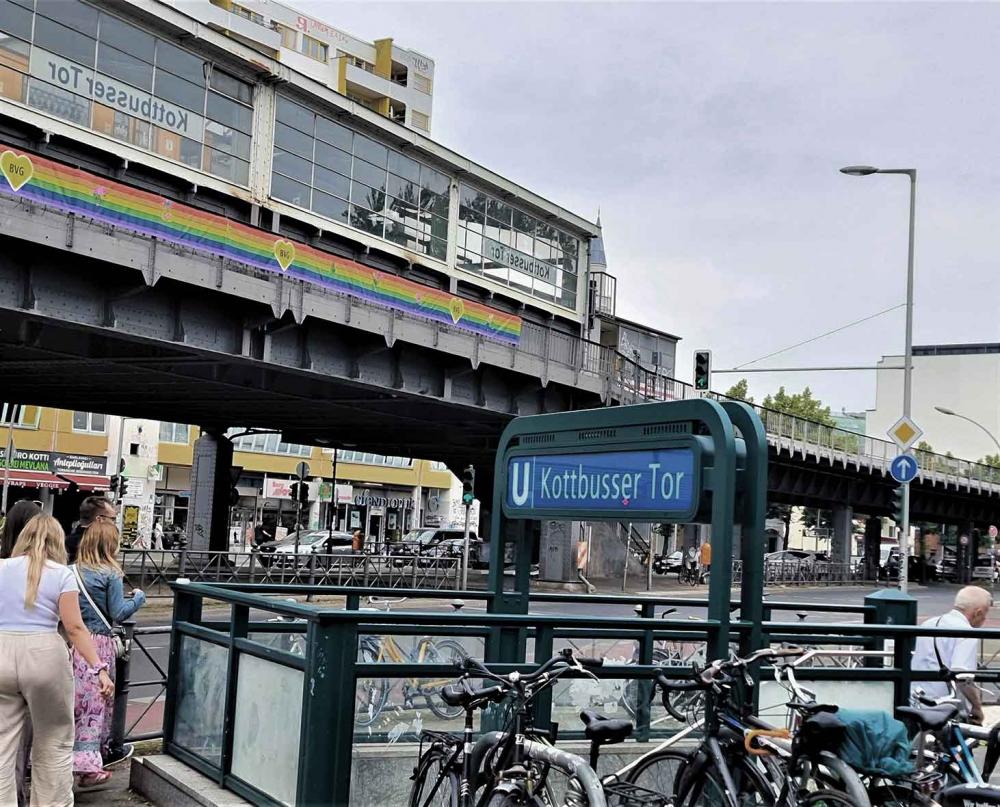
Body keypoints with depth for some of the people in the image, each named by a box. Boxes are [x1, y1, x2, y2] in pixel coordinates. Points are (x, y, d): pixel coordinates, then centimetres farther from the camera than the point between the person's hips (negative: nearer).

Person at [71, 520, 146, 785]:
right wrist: (138, 598, 8)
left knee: (79, 697, 10)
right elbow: (118, 613, -7)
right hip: (99, 642, -5)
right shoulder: (111, 574, -7)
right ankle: (88, 764, 6)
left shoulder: (73, 571, 4)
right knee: (97, 699, 4)